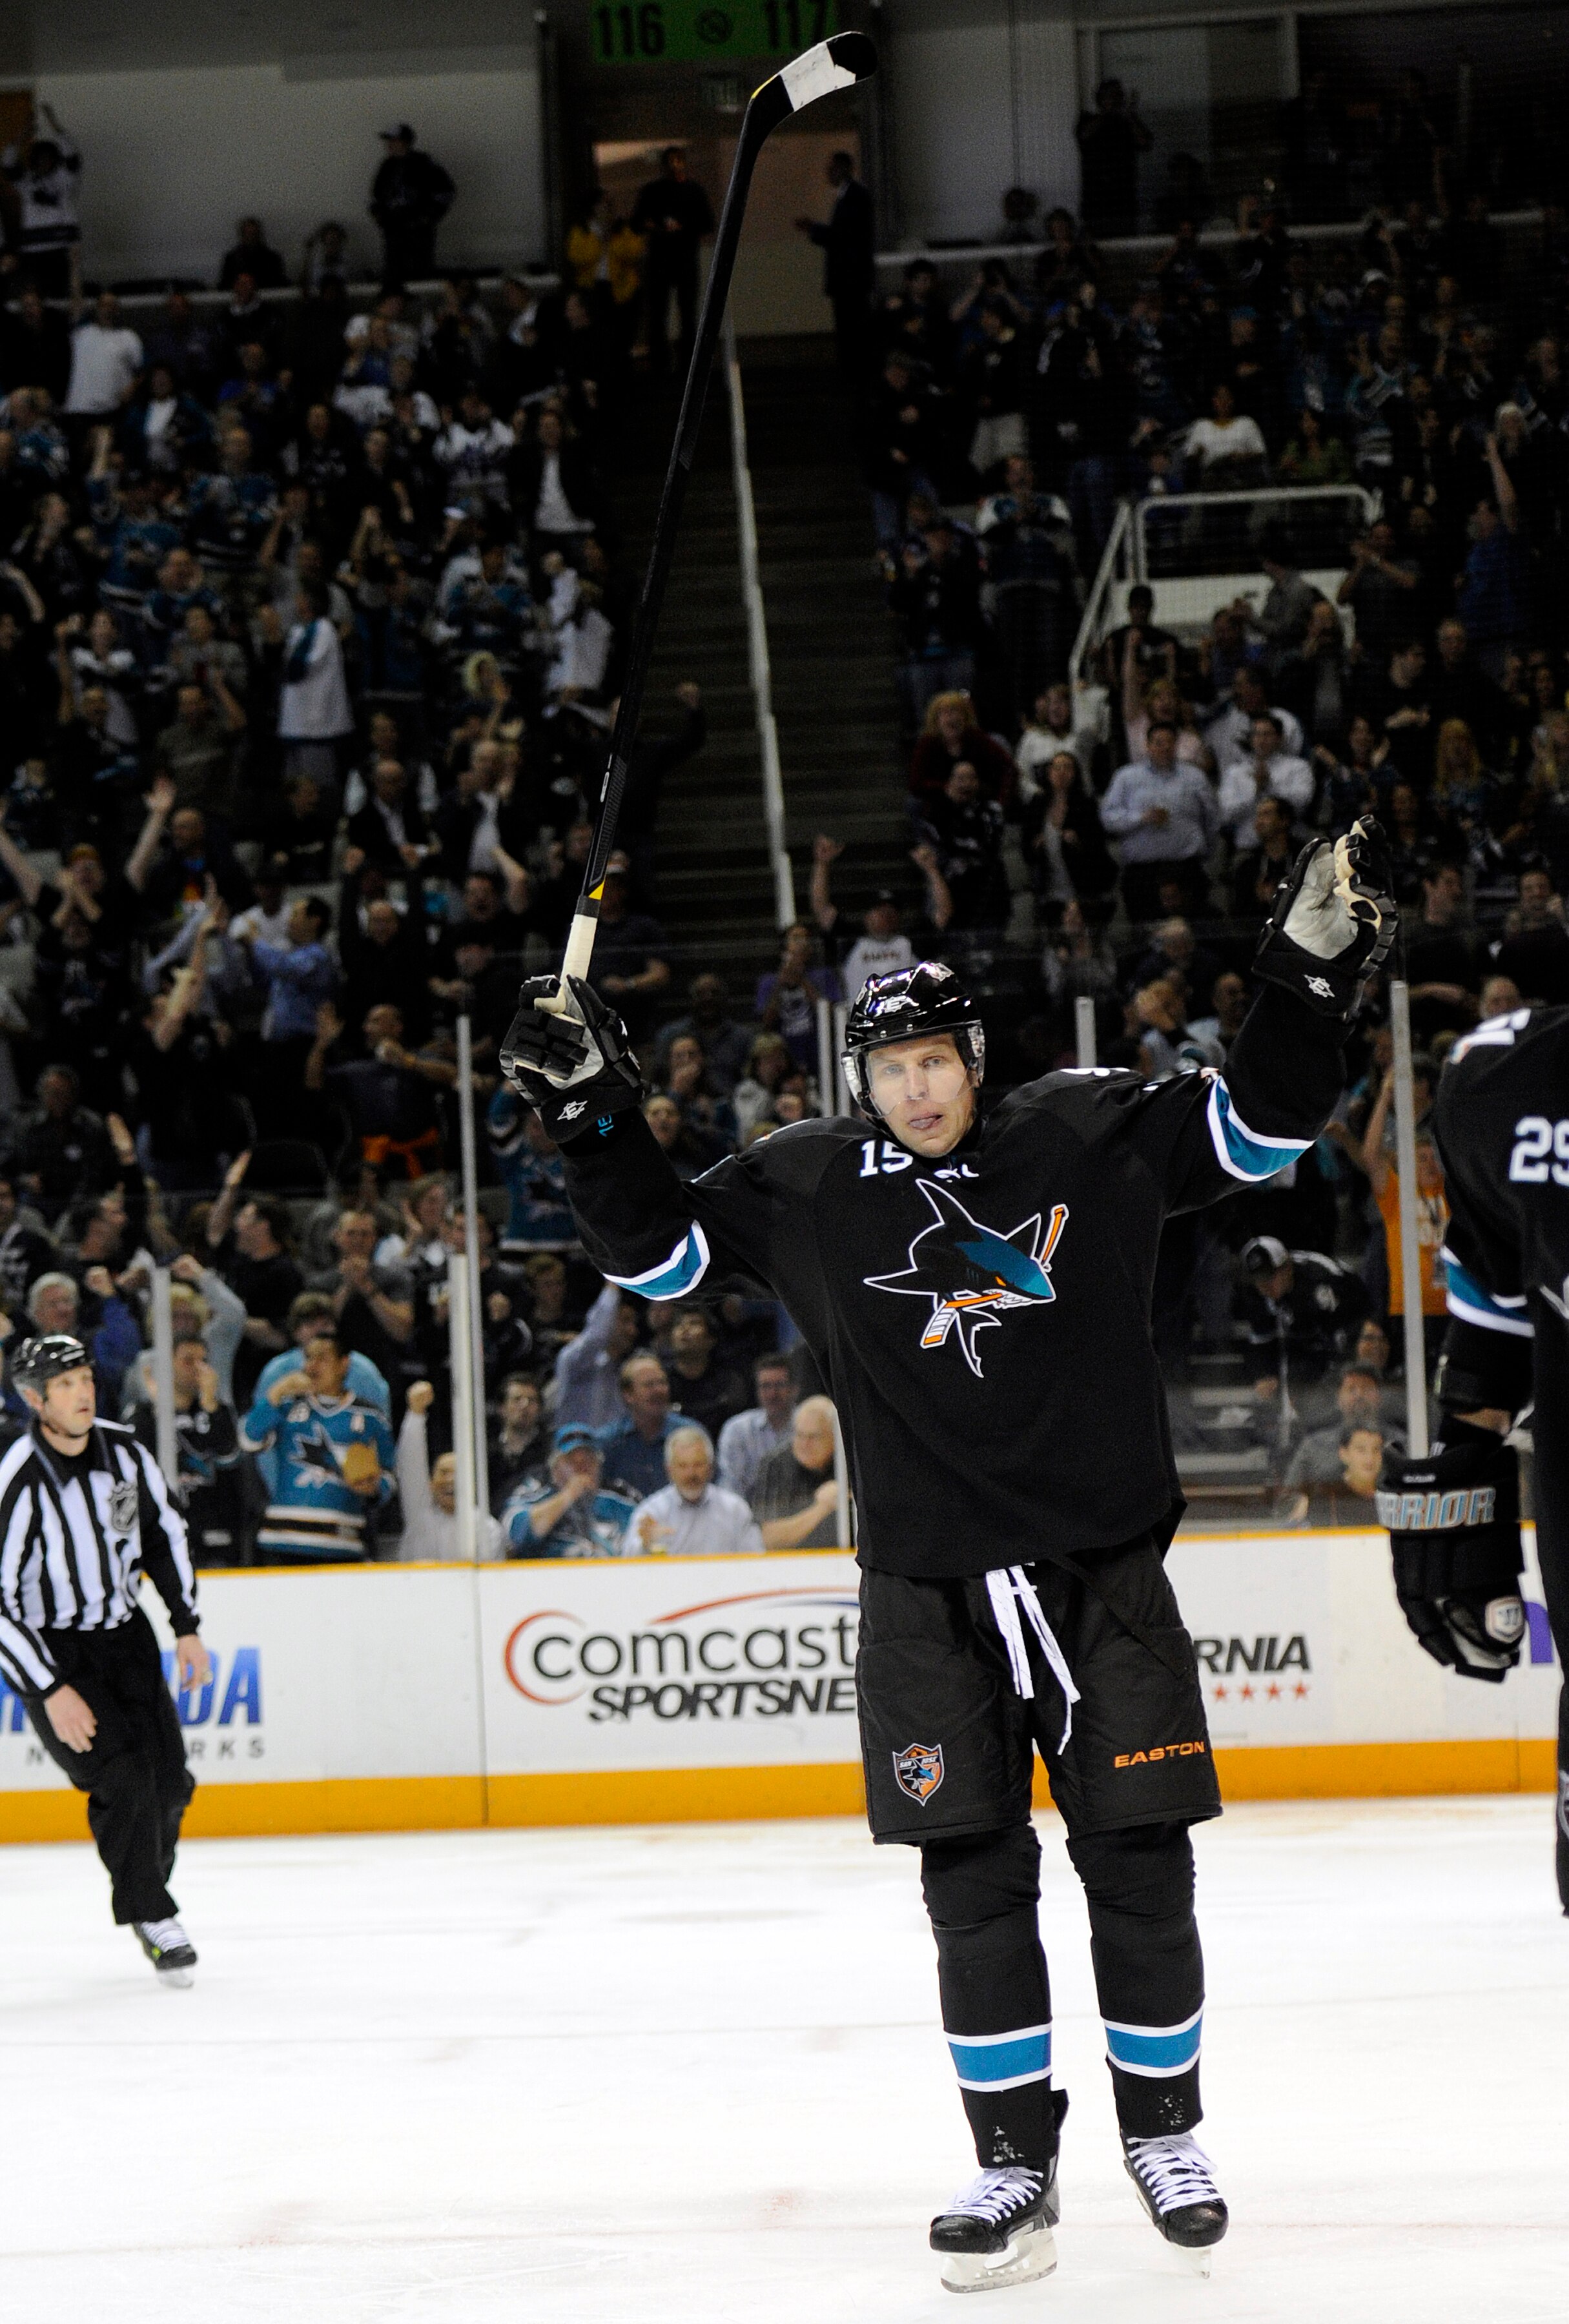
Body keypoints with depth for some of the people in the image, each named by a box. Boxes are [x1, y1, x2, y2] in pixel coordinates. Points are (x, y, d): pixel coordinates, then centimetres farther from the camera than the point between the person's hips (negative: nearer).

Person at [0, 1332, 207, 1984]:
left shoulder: (123, 1451, -7)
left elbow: (165, 1530, 11)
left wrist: (187, 1628, 8)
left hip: (123, 1630, 5)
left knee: (169, 1783, 1)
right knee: (123, 1780, -15)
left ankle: (144, 1886, 27)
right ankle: (152, 1917, 4)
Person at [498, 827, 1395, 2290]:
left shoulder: (1090, 1138, 0)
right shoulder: (802, 1186, 3)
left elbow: (1258, 1127, 3)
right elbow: (655, 1251, 9)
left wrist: (1310, 970, -9)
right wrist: (593, 1112, -2)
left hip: (1104, 1571, 0)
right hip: (928, 1595, 1)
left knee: (1140, 1866, 4)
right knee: (973, 1883, 1)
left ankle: (1163, 2129, 21)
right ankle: (1016, 2164, 10)